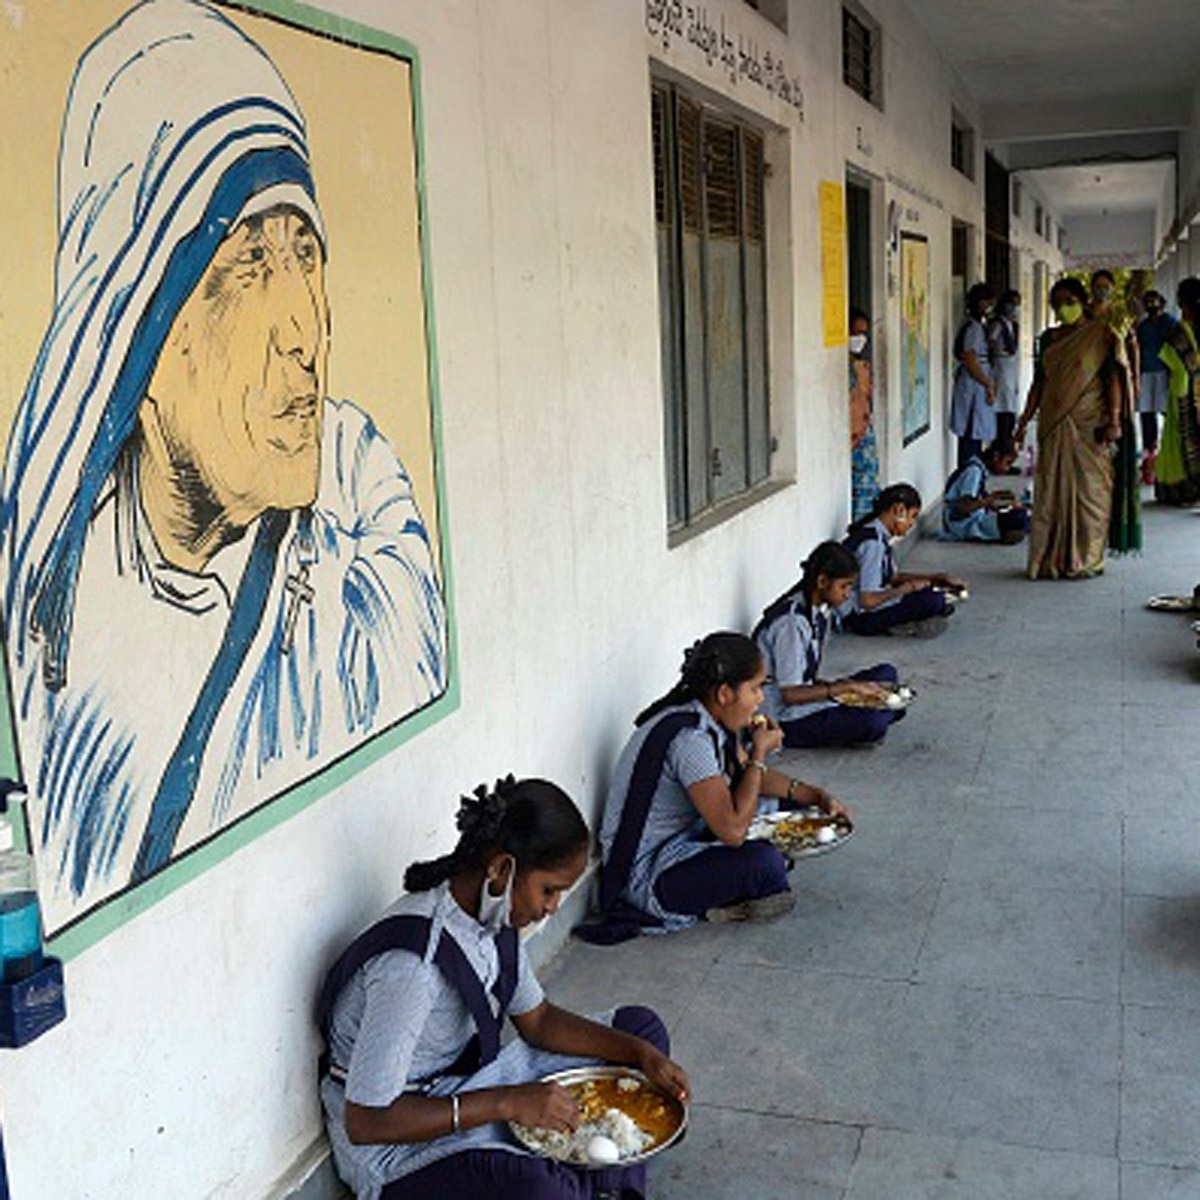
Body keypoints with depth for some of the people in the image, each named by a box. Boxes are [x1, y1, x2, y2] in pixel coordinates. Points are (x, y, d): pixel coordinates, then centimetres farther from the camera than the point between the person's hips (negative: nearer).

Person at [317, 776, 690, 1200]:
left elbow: (537, 1019, 9)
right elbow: (364, 1122, -29)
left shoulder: (494, 915, -5)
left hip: (471, 1085, 9)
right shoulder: (410, 965, -31)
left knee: (641, 1026, 9)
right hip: (399, 1148, -9)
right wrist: (508, 1103, -29)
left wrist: (643, 1054, -4)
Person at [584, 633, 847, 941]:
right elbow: (733, 830, -33)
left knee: (787, 804, 13)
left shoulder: (714, 720, 0)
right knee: (765, 863, -31)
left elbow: (747, 776, 17)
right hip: (645, 878, -10)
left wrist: (816, 796, 4)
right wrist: (760, 754, -21)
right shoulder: (690, 738, -29)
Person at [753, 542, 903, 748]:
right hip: (785, 721, -9)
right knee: (872, 723, -27)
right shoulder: (792, 622, -22)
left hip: (804, 699, 9)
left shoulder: (821, 612, 7)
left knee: (886, 674, 6)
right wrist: (848, 687, -22)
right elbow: (789, 694, -24)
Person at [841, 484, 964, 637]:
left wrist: (938, 579, 10)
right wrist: (908, 587, -13)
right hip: (858, 618, -10)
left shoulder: (880, 536, 7)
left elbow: (893, 577, 18)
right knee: (935, 601, -22)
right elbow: (867, 600, -27)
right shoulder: (873, 543, -23)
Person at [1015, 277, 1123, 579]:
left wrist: (1113, 421, -13)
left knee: (1088, 491, -1)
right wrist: (1025, 421, 10)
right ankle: (1051, 560, 11)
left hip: (1088, 425, -5)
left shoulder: (1101, 334, -1)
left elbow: (1113, 379, -5)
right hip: (1053, 425, 5)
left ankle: (1085, 560, 7)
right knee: (1050, 492, 4)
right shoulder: (1049, 338, 12)